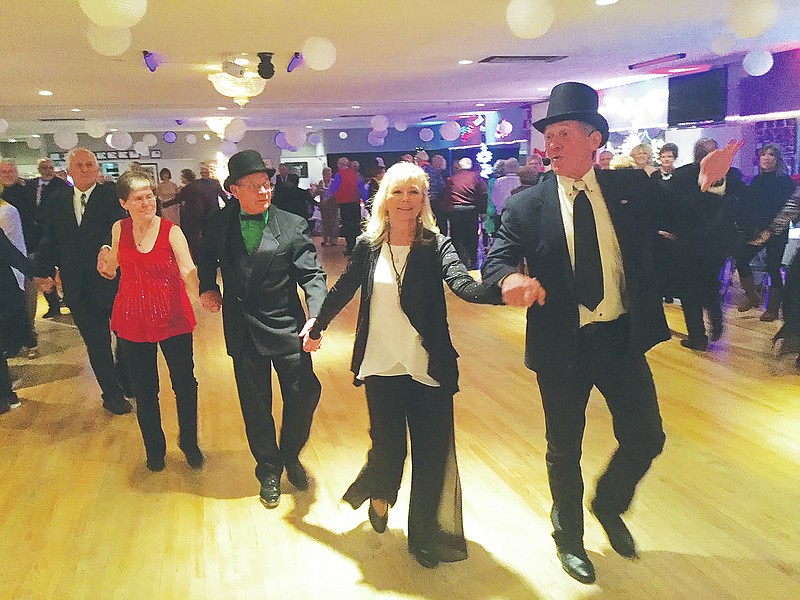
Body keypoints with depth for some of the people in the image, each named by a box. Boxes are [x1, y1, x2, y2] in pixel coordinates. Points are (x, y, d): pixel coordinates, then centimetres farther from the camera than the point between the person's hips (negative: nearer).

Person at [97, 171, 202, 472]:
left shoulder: (171, 231, -10)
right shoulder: (119, 229, 2)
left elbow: (188, 270, -22)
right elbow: (113, 271, 15)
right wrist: (106, 263, -9)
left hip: (173, 317, -3)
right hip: (133, 320, 3)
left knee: (185, 384, 4)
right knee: (144, 390, 12)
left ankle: (189, 442, 28)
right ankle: (154, 447, 34)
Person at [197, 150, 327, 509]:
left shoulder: (293, 226, -8)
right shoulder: (219, 224, 0)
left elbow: (312, 276, -12)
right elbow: (207, 257, 20)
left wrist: (316, 319, -28)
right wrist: (207, 287, 2)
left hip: (286, 328, -1)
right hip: (243, 330, 2)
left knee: (304, 393, 1)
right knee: (255, 404, 11)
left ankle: (290, 456, 32)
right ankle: (269, 470, 33)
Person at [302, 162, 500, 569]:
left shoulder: (435, 245, -7)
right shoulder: (368, 246, -1)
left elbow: (464, 285, -24)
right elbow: (342, 291, 12)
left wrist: (502, 289, -44)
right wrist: (316, 327, 23)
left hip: (428, 367, -1)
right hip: (381, 367, 1)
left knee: (431, 451, 6)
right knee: (388, 445, 7)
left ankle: (426, 535, 29)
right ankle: (379, 495, 44)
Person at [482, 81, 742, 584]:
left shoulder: (634, 189, -1)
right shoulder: (527, 207, -6)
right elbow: (496, 259, -12)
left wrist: (707, 182, -18)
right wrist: (510, 278, -35)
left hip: (624, 339, 2)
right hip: (561, 345, -1)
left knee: (647, 437, 11)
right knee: (564, 449, 14)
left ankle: (609, 505, 44)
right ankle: (569, 534, 42)